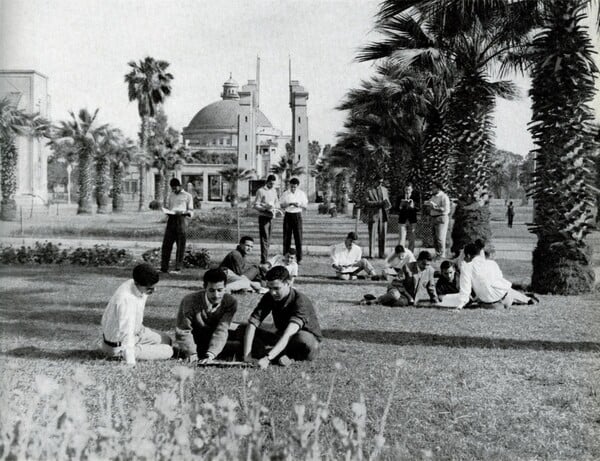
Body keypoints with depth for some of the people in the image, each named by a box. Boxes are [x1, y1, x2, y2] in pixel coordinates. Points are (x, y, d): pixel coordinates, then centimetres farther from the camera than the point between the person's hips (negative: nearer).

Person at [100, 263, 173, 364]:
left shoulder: (141, 287, -11)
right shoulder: (126, 299, -38)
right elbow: (126, 333, -38)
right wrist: (131, 362, -38)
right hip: (118, 347, -9)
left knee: (166, 340, 20)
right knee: (168, 351, -10)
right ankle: (120, 355, 1)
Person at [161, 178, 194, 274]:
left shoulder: (187, 196, 6)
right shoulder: (170, 195, 19)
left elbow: (190, 212, 2)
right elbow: (167, 207, 21)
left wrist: (182, 212, -17)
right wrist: (167, 212, -3)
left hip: (180, 220, -4)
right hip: (171, 220, 4)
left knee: (180, 245, -4)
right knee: (166, 244, -1)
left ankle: (178, 268, -1)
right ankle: (164, 267, 1)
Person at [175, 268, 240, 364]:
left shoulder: (231, 302, -20)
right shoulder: (190, 301, -24)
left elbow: (221, 331, -28)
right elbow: (183, 331, -20)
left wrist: (210, 355, -41)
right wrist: (192, 353, -34)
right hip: (195, 340, -1)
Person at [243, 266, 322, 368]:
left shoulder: (300, 301, -28)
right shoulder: (269, 298, -12)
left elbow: (289, 334, -41)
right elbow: (251, 325, -20)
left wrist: (268, 358, -51)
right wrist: (247, 356, -34)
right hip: (282, 339, 5)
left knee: (303, 338, -42)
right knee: (242, 330, -13)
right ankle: (278, 357, -29)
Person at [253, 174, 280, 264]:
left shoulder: (274, 191, 14)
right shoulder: (261, 191, -6)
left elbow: (277, 202, 24)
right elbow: (256, 205, -9)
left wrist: (276, 208, 3)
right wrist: (265, 208, -23)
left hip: (271, 216, 7)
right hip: (264, 217, -7)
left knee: (268, 239, 10)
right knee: (264, 239, -9)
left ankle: (266, 259, 16)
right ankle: (264, 260, -9)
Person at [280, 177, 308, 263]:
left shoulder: (302, 193, 3)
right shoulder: (285, 194, 3)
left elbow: (305, 206, 5)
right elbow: (281, 206, 2)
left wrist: (299, 205, -16)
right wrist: (289, 204, -17)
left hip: (297, 215, 0)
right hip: (288, 215, 1)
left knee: (298, 237, -3)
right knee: (286, 237, 1)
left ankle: (299, 258, 1)